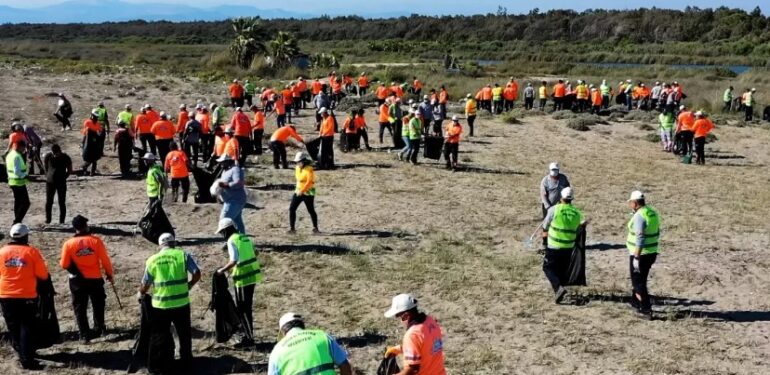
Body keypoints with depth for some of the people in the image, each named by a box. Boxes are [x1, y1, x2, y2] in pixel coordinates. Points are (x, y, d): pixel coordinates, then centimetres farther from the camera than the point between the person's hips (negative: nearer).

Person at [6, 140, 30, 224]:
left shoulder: (9, 155, 11)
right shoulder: (17, 156, -19)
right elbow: (17, 172, -25)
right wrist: (27, 176, -17)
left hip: (12, 182, 10)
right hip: (19, 183, -10)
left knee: (17, 202, 15)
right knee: (25, 203, -7)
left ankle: (17, 223, 18)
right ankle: (17, 221, -9)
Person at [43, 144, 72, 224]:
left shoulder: (65, 158, -8)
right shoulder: (48, 156, -6)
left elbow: (70, 170, 3)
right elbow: (45, 166, 11)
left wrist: (63, 177, -2)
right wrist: (47, 175, 5)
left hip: (61, 182, -1)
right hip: (50, 182, 1)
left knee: (62, 202, -1)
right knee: (49, 201, 5)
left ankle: (61, 220, 6)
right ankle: (48, 219, 17)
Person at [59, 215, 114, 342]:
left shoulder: (68, 244, -12)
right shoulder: (96, 241, -12)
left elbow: (64, 265, -7)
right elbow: (105, 260, -7)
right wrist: (110, 274, 7)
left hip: (77, 280, -1)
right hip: (95, 279, 1)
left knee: (80, 308, 11)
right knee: (98, 305, 22)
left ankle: (84, 335, 10)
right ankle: (99, 328, 36)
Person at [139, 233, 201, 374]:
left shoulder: (152, 260, 3)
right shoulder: (183, 255, -1)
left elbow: (145, 284, 7)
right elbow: (197, 274, -8)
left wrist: (141, 294, 28)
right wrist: (189, 285, 10)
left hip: (160, 304, 0)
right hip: (181, 303, 0)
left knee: (158, 336, 13)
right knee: (184, 334, 17)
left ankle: (155, 365, 18)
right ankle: (186, 361, 27)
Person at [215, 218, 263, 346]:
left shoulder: (232, 241, -13)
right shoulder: (245, 237, 11)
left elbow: (234, 261, -23)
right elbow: (254, 253, 16)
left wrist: (222, 270, -10)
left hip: (243, 278, -8)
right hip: (253, 274, 8)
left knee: (244, 308, 2)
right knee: (247, 306, 18)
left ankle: (249, 338, 7)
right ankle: (248, 333, 27)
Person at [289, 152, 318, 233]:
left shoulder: (309, 169, -18)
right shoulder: (297, 168, 6)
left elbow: (309, 182, -26)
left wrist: (302, 191, -32)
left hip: (308, 193, -7)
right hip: (298, 191, 7)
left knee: (311, 210, 2)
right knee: (292, 208, -1)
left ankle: (315, 228, 16)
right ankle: (292, 227, 4)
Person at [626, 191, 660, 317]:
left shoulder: (639, 216, -20)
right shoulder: (652, 213, 8)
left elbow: (640, 239, -25)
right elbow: (656, 234, 16)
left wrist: (636, 258, -23)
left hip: (640, 254, -9)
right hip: (651, 253, 9)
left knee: (638, 282, 1)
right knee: (640, 279, 23)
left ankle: (646, 309, 0)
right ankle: (636, 302, 36)